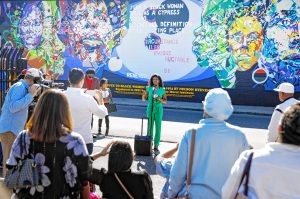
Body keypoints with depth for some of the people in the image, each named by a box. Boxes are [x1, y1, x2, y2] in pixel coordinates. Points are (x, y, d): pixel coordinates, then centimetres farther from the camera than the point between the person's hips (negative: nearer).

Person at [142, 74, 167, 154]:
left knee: (158, 127, 0)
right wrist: (144, 93, -18)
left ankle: (156, 146, 8)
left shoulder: (162, 90, 0)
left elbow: (165, 101, 2)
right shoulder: (149, 88, 2)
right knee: (150, 127, 3)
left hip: (158, 110, 0)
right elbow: (144, 98, 3)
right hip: (150, 109, 1)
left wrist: (159, 99, -17)